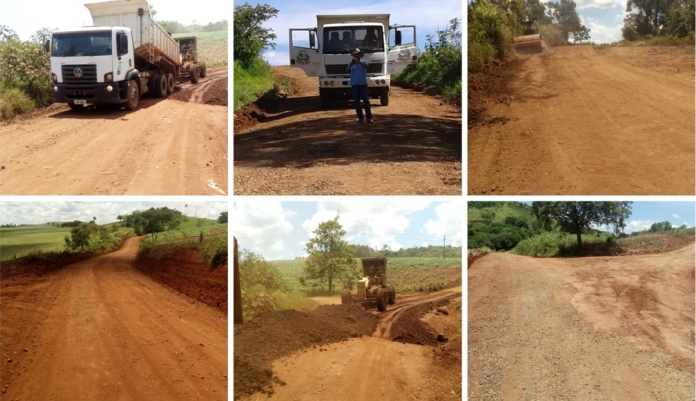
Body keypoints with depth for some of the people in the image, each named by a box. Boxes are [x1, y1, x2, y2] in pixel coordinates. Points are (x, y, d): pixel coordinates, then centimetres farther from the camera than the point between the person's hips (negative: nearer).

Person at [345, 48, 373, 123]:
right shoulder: (351, 64, 9)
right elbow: (347, 71, -7)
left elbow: (366, 66, -17)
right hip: (354, 84, 2)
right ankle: (360, 117, 9)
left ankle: (369, 117, -6)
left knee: (366, 100, -6)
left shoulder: (363, 62, 5)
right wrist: (351, 63, -21)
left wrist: (358, 62, -30)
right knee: (356, 101, 2)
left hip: (363, 84, -2)